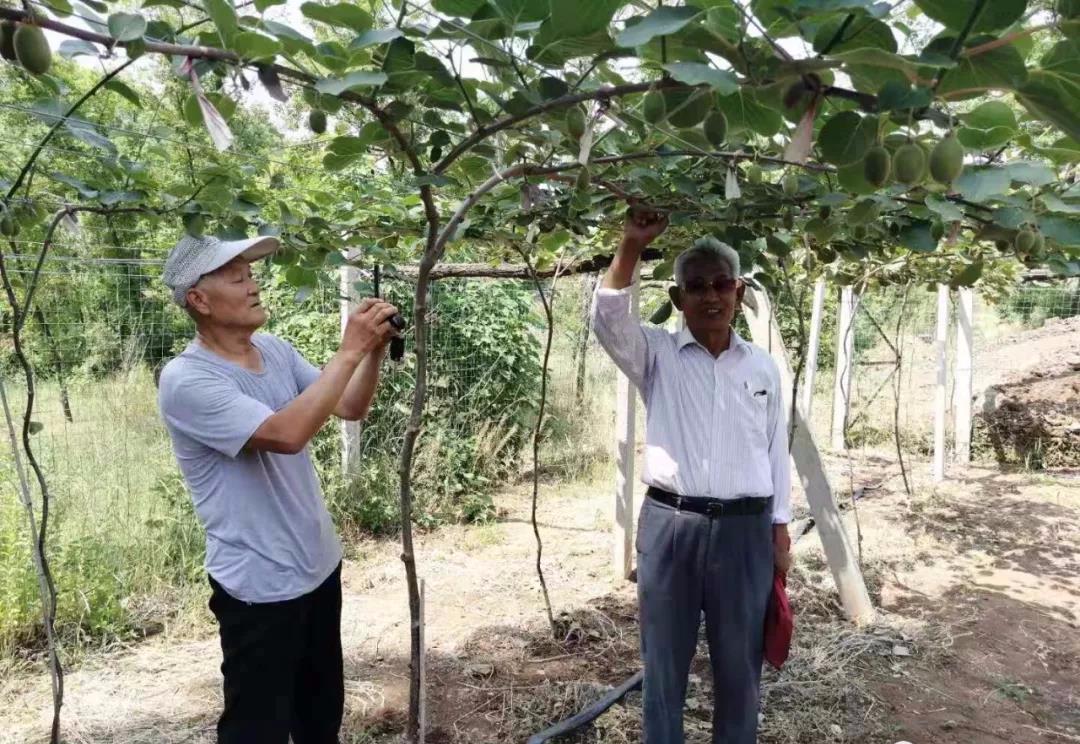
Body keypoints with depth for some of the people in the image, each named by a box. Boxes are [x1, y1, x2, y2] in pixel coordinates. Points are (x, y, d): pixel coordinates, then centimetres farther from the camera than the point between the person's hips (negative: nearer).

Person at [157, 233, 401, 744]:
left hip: (318, 565, 7)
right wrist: (349, 350, -29)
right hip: (259, 586, -7)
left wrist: (375, 349, -13)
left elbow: (352, 408, 4)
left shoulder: (276, 350, 1)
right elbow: (286, 433, -34)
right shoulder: (185, 380, -22)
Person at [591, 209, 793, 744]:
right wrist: (632, 245, -24)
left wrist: (780, 530, 9)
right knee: (664, 660, 11)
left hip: (745, 529, 2)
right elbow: (607, 318, -17)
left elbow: (776, 451, 11)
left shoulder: (763, 367, 7)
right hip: (670, 526, -2)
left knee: (740, 664, 14)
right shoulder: (657, 356, 1)